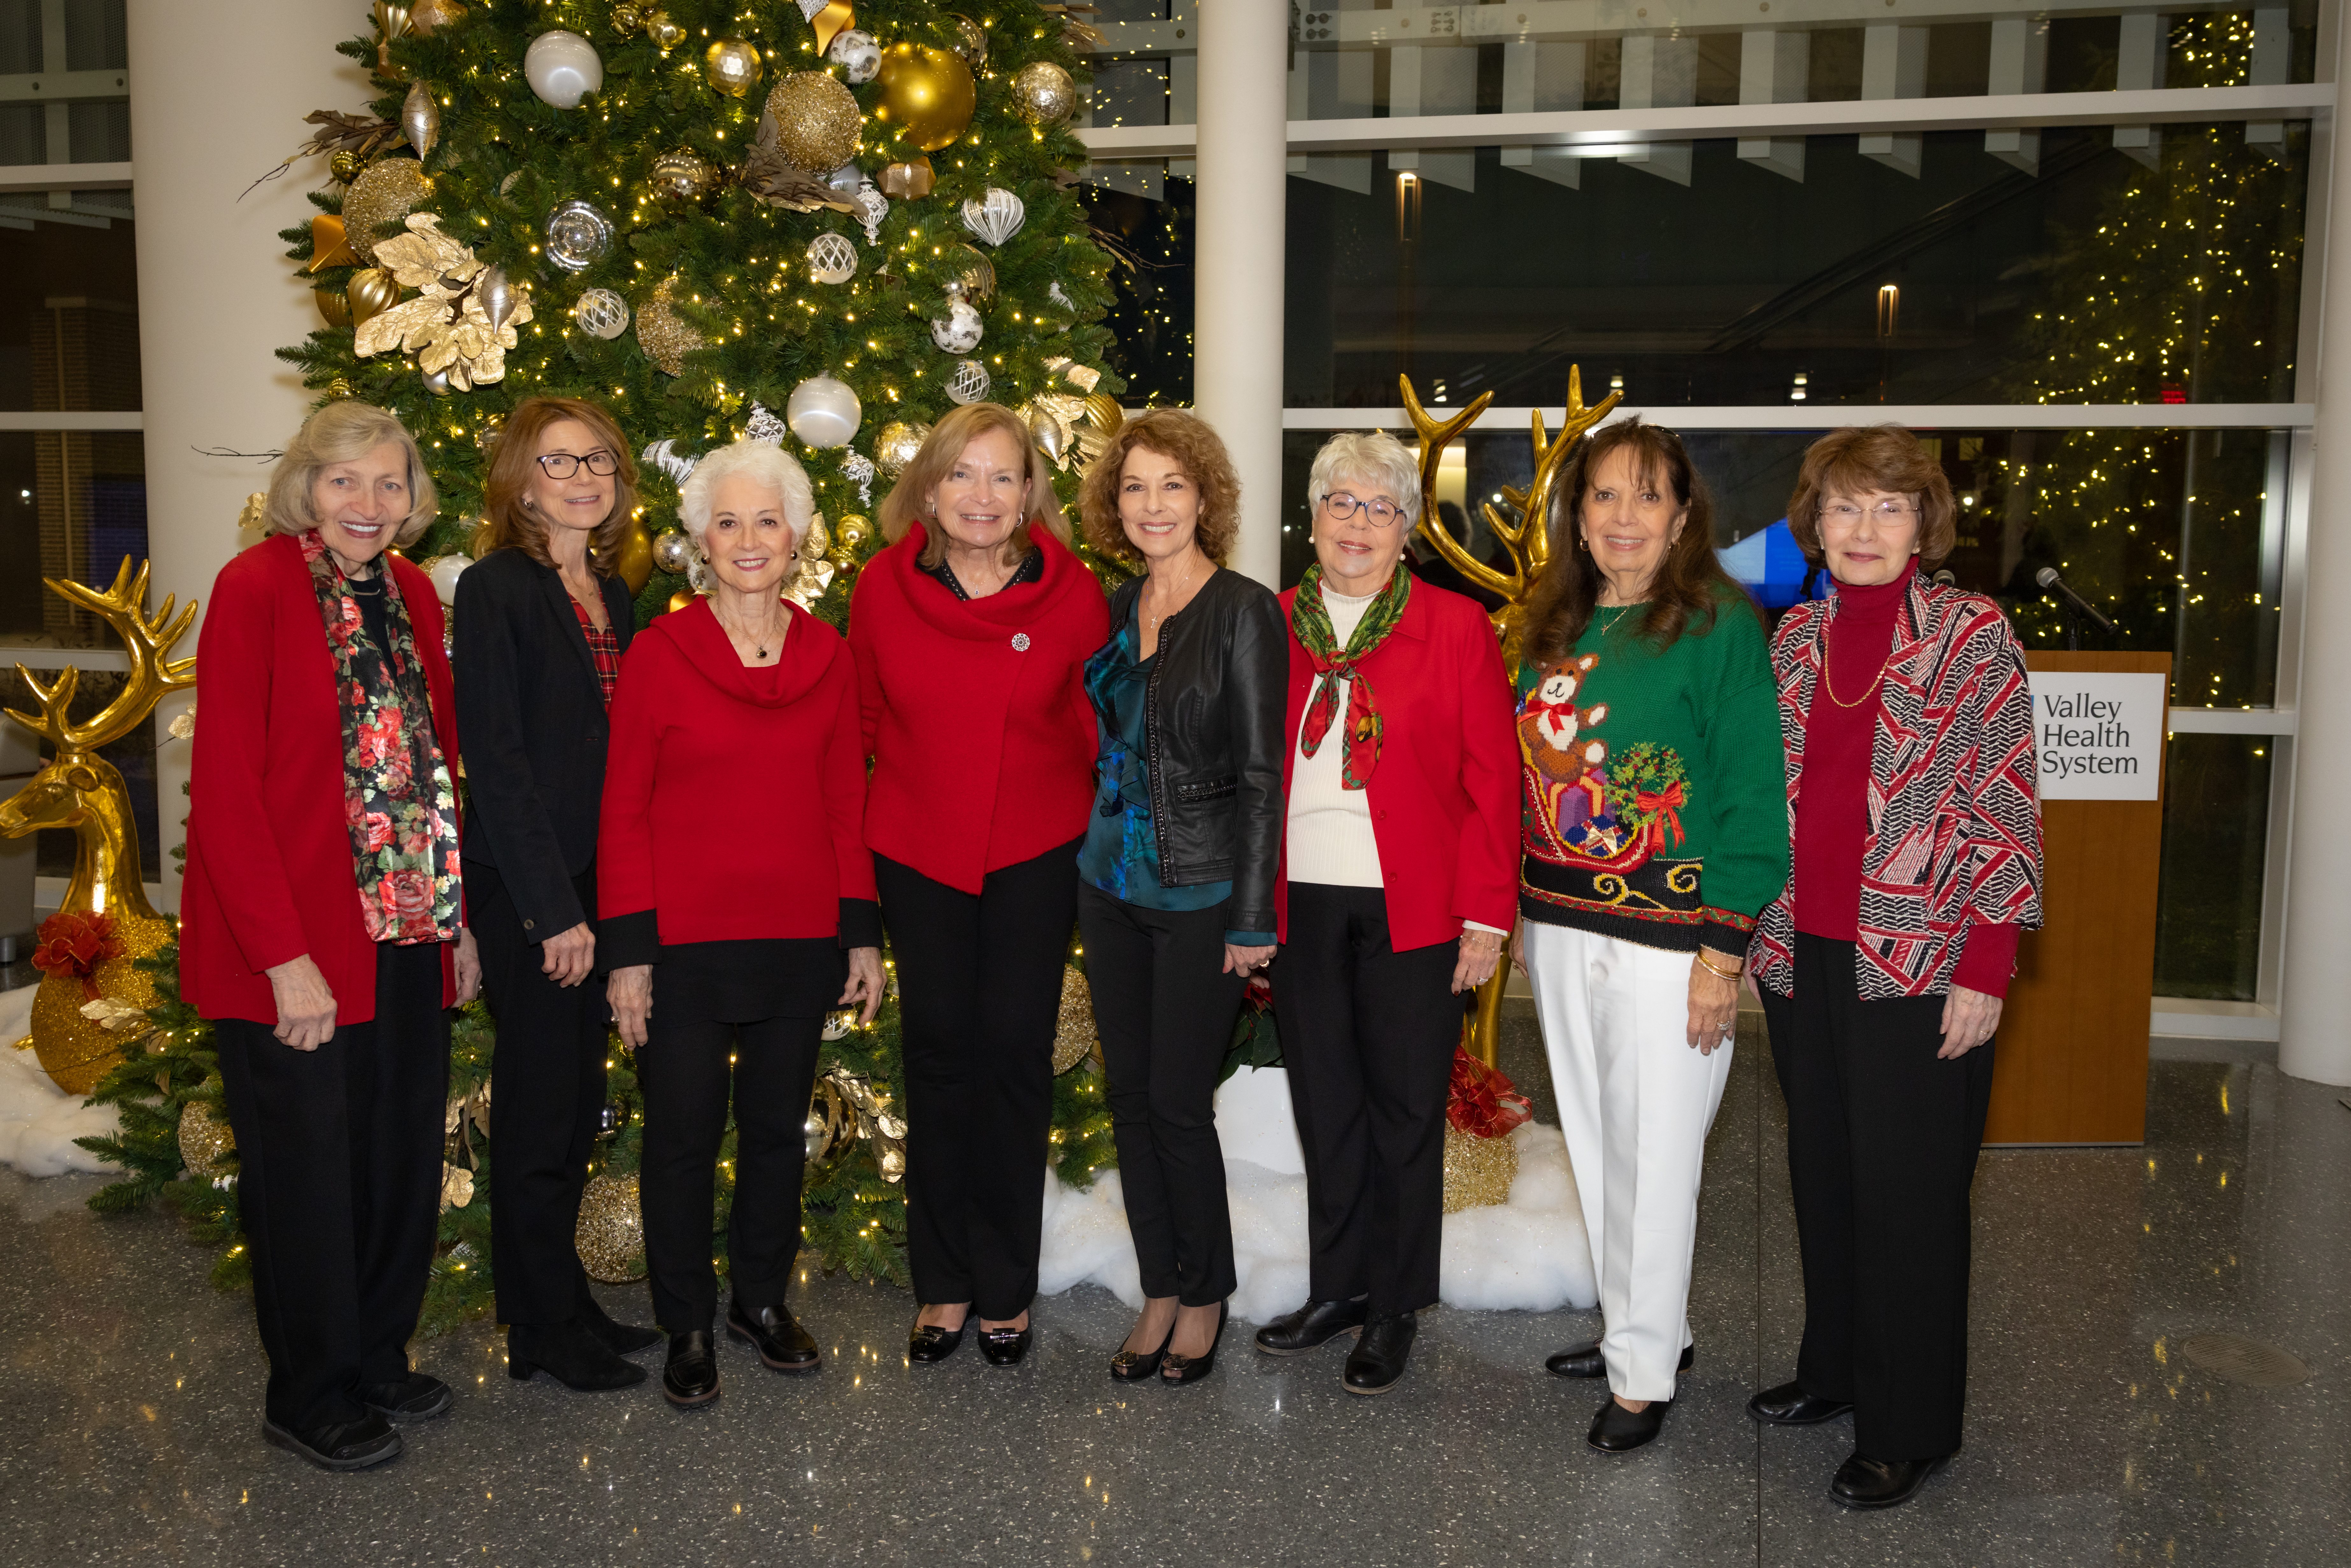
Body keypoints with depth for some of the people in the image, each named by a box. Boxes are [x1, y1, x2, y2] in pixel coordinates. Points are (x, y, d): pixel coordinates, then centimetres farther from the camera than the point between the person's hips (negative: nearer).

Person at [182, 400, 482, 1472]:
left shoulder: (410, 594, 8)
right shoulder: (256, 588, -11)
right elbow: (226, 790, -15)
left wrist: (458, 919, 7)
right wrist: (286, 957, -18)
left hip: (405, 938, 6)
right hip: (292, 948, -6)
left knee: (404, 1156, 13)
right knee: (308, 1166, 6)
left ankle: (378, 1361, 32)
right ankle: (310, 1399, 24)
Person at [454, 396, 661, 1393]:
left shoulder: (612, 595, 12)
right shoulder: (495, 589, -10)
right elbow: (495, 760, -15)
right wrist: (554, 906, -17)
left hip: (596, 884, 7)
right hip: (526, 891, -7)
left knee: (579, 1101, 15)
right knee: (542, 1105, 3)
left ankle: (562, 1302, 28)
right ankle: (544, 1329, 17)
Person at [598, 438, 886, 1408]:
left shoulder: (829, 658, 5)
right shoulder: (657, 653, -5)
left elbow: (846, 806, 8)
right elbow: (623, 813, -4)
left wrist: (862, 931, 5)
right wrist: (627, 949, -8)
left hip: (799, 939, 3)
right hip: (684, 942, -3)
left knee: (777, 1125, 14)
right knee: (684, 1132, 7)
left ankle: (762, 1299, 33)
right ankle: (686, 1328, 24)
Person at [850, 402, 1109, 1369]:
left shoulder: (1071, 592, -8)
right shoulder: (883, 587, -5)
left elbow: (1099, 727, 3)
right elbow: (867, 720, 9)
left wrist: (1101, 844, 4)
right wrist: (922, 785, 9)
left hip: (1038, 852, -1)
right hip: (917, 850, 2)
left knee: (1015, 1049, 2)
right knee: (937, 1048, 8)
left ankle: (1005, 1288, 18)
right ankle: (943, 1283, 22)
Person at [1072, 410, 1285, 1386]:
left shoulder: (1245, 611, -10)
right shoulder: (1119, 608, 8)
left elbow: (1262, 773, -11)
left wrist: (1253, 916, -13)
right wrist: (1097, 850, 11)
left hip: (1200, 892, -6)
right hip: (1112, 881, 6)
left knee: (1179, 1102, 0)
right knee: (1130, 1096, 11)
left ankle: (1204, 1297, 21)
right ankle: (1159, 1293, 26)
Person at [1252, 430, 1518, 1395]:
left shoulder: (1456, 628, -1)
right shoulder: (1273, 626, 7)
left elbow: (1491, 783, -3)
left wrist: (1486, 915, -9)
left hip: (1414, 910, -3)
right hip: (1301, 906, 3)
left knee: (1404, 1107, 7)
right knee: (1324, 1103, 13)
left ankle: (1395, 1308, 23)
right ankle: (1339, 1287, 30)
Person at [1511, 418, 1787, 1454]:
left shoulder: (1722, 628, -10)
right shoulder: (1556, 628, 10)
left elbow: (1754, 797, -12)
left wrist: (1724, 950, -15)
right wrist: (1523, 913, 11)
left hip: (1667, 938, -7)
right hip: (1560, 929, 7)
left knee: (1654, 1158, 3)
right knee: (1595, 1148, 16)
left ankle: (1646, 1370, 19)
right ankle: (1637, 1327, 33)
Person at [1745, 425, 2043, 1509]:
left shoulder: (1973, 633, -6)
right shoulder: (1795, 637, 8)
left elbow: (2006, 810, -8)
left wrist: (1985, 971, -13)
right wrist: (1761, 933, 11)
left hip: (1920, 964, -5)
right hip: (1804, 958, 5)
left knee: (1908, 1192, 2)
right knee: (1822, 1173, 15)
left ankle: (1909, 1428, 17)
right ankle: (1837, 1367, 33)